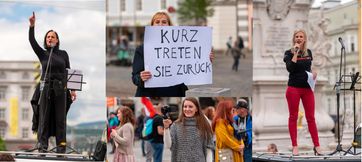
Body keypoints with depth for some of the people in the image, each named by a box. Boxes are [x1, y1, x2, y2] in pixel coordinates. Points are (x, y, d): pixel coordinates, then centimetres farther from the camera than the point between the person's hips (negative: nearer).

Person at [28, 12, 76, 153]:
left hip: (60, 88, 1)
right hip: (46, 87, -1)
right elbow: (32, 41, -7)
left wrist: (72, 90, 4)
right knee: (44, 116, -4)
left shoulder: (63, 54, 10)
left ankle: (61, 145, -2)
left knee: (60, 118, -1)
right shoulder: (42, 53, 8)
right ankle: (42, 144, -7)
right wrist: (32, 26, -21)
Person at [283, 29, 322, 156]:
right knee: (293, 117, 3)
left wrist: (313, 73, 0)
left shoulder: (308, 52, 9)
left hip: (307, 88, 3)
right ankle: (295, 146, 7)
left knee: (311, 117, 3)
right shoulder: (289, 53, -2)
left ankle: (317, 146, 5)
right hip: (293, 88, -3)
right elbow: (290, 68, -18)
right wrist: (295, 53, -17)